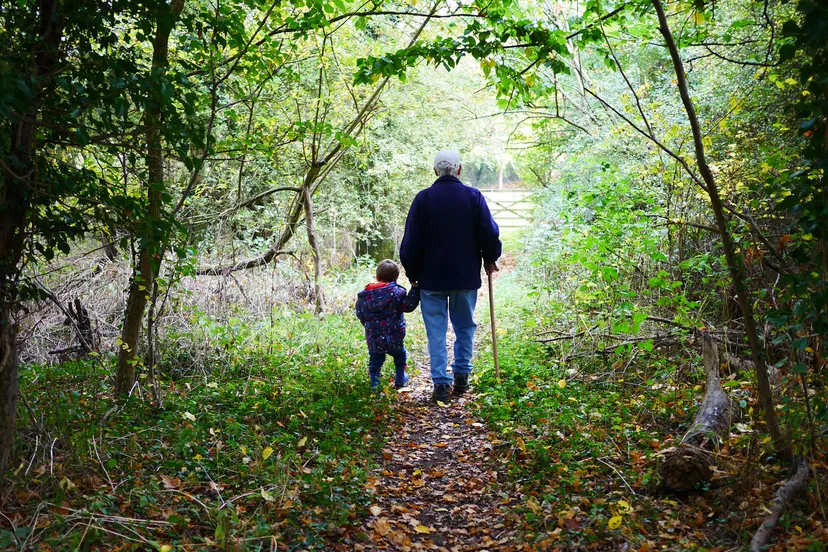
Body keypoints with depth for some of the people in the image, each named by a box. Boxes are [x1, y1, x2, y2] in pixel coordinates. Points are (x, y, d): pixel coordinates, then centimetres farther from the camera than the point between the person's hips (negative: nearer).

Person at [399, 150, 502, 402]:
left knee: (436, 331, 4)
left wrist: (412, 273, 9)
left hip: (431, 277, -1)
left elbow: (410, 242, -3)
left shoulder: (423, 198, -4)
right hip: (466, 277, 1)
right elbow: (490, 233, -3)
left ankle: (440, 383, 1)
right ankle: (461, 376, 18)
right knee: (465, 327, 16)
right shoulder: (473, 197, -4)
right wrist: (490, 259, 14)